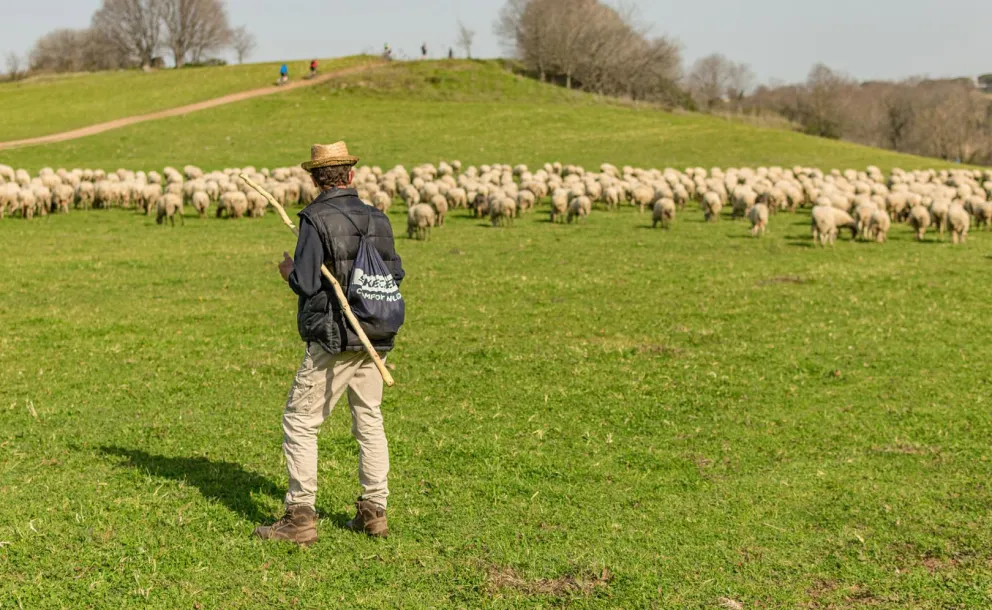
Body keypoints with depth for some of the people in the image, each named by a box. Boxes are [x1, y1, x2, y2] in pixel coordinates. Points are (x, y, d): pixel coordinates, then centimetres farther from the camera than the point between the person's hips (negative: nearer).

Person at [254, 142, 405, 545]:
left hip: (332, 340, -6)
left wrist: (288, 270, 3)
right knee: (369, 421, 14)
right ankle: (374, 512, 17)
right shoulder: (377, 219, 5)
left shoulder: (316, 219, -13)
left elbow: (305, 283, -18)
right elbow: (396, 273, 12)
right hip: (374, 339, 6)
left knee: (300, 422, 1)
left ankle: (300, 516, 0)